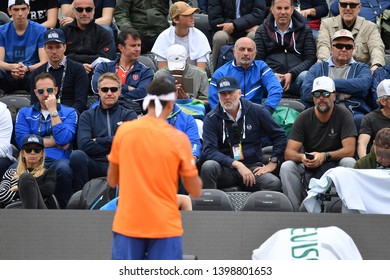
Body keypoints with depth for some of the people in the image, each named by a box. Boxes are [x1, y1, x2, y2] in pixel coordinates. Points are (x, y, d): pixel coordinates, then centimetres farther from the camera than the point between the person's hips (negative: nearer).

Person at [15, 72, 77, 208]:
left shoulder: (69, 112, 17)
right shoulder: (24, 113, 22)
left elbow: (63, 140, -2)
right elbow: (22, 141, 3)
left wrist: (53, 111, 2)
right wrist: (55, 142, 2)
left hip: (57, 160, 0)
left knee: (63, 168, -39)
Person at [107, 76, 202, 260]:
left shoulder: (123, 131, -1)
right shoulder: (178, 139, -8)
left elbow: (112, 181, 8)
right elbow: (195, 191, -1)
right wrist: (190, 165, 14)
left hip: (127, 224, 2)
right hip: (165, 227, -2)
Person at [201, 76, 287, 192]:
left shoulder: (256, 111, 4)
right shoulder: (211, 118, 1)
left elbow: (280, 136, 12)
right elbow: (209, 151, -10)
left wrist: (272, 163, 2)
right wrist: (237, 165, -21)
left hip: (252, 167, 0)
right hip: (225, 169, 0)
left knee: (274, 183, -31)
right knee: (208, 166, -35)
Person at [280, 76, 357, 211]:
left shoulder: (343, 114, -7)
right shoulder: (304, 118, -3)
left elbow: (349, 150, -14)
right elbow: (289, 152, -8)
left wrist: (324, 156, -30)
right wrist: (302, 157, -33)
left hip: (335, 163, -1)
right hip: (309, 167, 1)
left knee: (349, 163, -32)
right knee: (286, 167, -25)